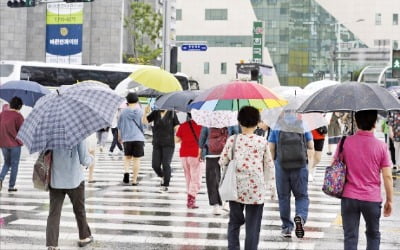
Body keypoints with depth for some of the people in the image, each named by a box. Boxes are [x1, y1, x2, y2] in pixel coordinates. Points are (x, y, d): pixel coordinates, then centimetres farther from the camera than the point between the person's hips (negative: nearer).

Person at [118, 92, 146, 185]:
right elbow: (143, 123, 3)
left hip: (127, 139, 1)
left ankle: (126, 172, -9)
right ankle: (134, 180, 3)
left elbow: (119, 126, 8)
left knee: (127, 157, 17)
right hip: (138, 138, -1)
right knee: (136, 159, 4)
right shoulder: (140, 111, -2)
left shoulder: (123, 112, 2)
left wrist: (120, 137, 22)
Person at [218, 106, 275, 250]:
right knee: (253, 225, 5)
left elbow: (222, 162, 2)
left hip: (236, 188, 2)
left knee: (235, 221, 15)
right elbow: (269, 166, 4)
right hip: (256, 189, -1)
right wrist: (271, 187, 14)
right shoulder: (262, 142, -3)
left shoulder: (232, 140, -3)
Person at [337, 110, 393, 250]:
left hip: (349, 197, 0)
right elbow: (387, 176, -6)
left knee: (350, 236, 5)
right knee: (373, 235, 19)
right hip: (372, 199, 0)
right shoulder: (381, 146, -7)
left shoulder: (345, 142, -5)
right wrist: (389, 200, 3)